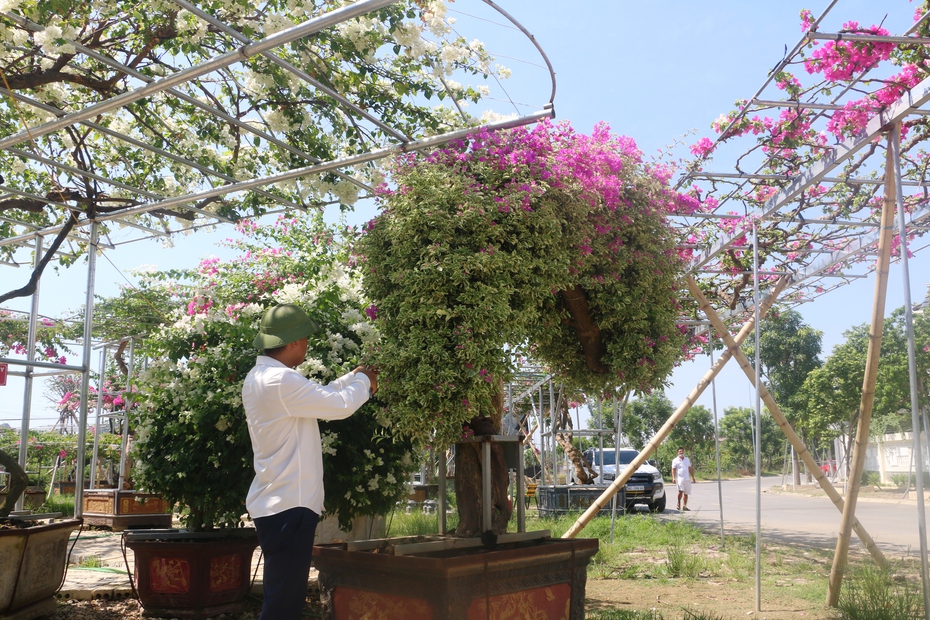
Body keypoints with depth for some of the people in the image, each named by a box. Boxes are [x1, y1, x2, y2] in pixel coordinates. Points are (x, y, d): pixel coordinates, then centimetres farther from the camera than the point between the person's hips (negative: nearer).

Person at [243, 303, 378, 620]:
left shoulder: (261, 377, 12)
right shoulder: (280, 381, -20)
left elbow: (320, 395, 23)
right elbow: (340, 405, -17)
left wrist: (354, 377, 20)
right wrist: (363, 381, 2)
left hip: (276, 502, 10)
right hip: (289, 505, -10)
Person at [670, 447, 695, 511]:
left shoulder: (687, 459, 16)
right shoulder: (675, 460, 3)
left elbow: (690, 469, 20)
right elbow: (673, 470, -2)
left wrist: (693, 477, 15)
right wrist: (673, 478, -13)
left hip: (687, 479, 5)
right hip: (680, 478, -5)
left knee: (686, 493, 5)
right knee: (681, 491, -22)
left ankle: (685, 506, 14)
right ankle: (679, 503, -4)